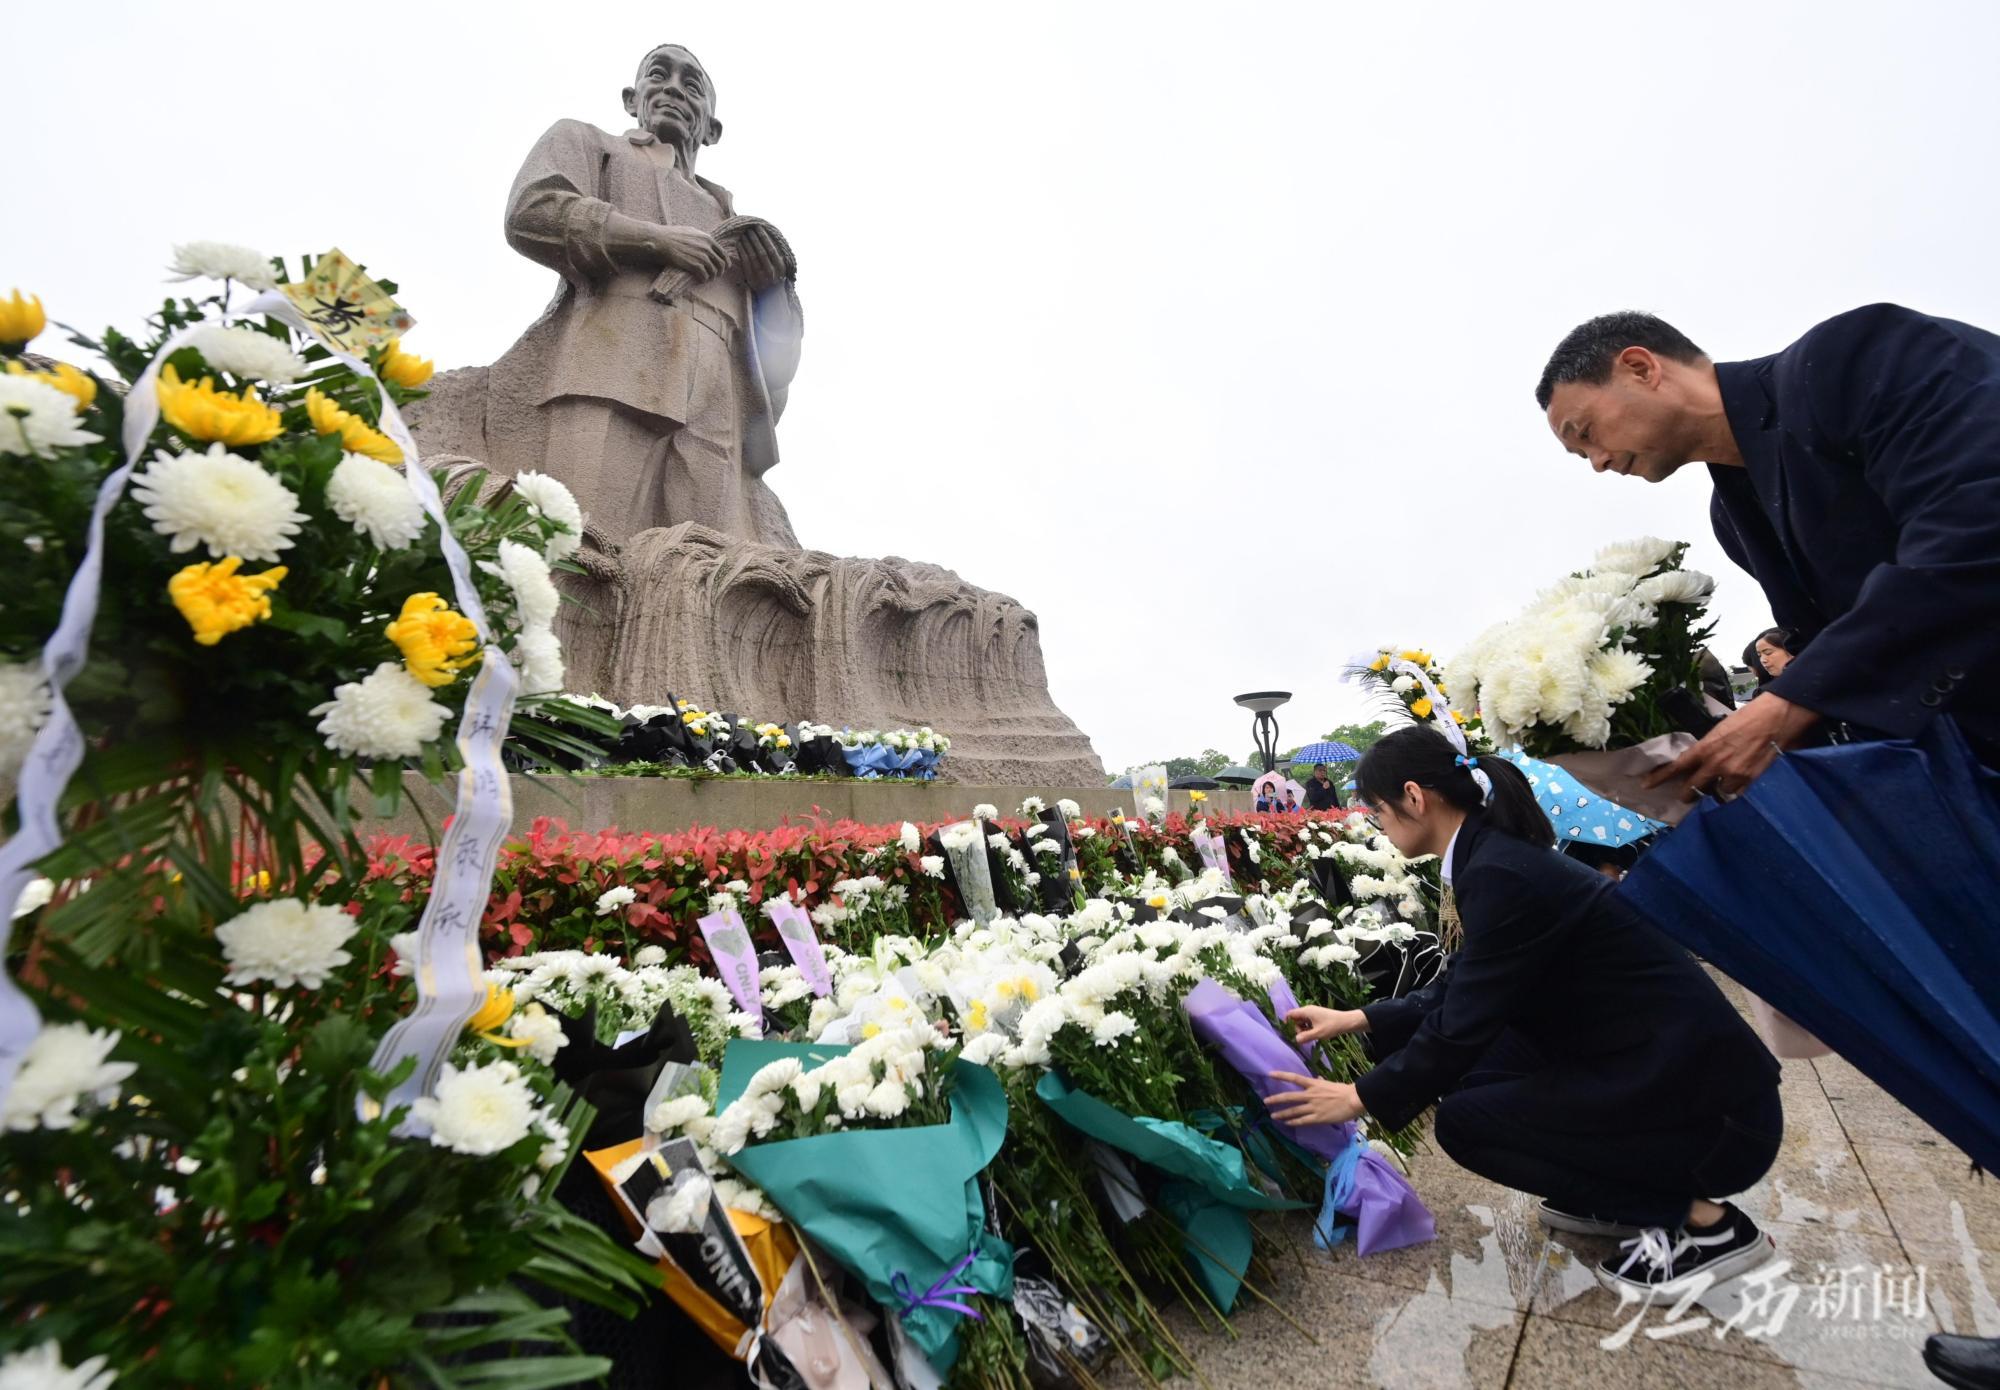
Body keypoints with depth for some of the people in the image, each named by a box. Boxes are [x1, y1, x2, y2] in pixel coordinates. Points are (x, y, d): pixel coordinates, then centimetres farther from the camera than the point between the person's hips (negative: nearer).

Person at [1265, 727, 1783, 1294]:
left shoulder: (1499, 874, -26)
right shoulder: (1501, 852, 4)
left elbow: (1463, 1027, -20)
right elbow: (1460, 992, 13)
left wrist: (1360, 1098, -8)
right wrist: (1358, 1020, 14)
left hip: (1707, 1104, -9)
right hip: (1655, 1071, 9)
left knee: (1465, 1118, -10)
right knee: (1468, 1067, 8)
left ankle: (1702, 1221, 1)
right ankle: (1617, 1197, 18)